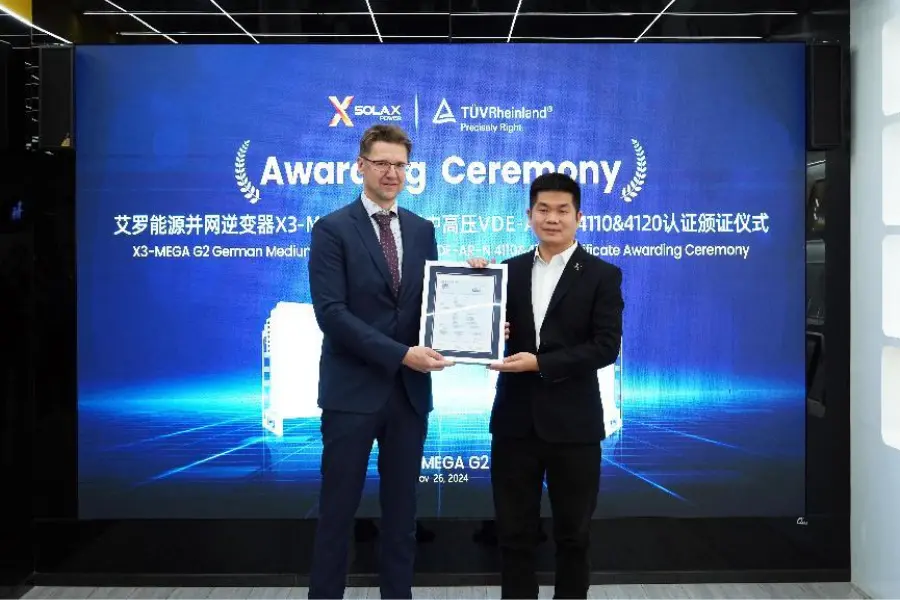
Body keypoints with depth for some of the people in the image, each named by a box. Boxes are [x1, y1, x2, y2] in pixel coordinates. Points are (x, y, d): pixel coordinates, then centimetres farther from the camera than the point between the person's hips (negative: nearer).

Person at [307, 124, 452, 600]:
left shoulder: (422, 230, 10)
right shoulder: (332, 229, -6)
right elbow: (331, 312, -15)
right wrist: (401, 354, -21)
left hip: (410, 391, 5)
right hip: (353, 390, -4)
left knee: (401, 508, 13)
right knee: (338, 508, 5)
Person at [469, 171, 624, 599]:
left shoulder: (602, 275, -2)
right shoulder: (510, 270, 9)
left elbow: (606, 347, -11)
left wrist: (540, 363, -18)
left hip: (572, 423, -3)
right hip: (515, 420, 3)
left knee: (573, 534, 11)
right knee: (514, 532, 10)